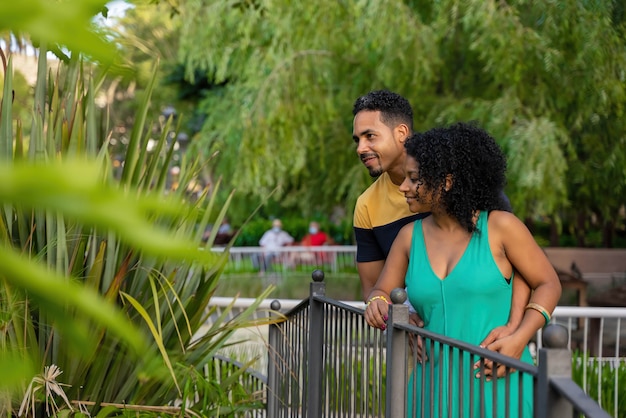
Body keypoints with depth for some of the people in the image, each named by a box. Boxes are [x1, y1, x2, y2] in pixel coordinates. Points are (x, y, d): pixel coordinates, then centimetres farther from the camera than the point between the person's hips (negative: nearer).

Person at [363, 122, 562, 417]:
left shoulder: (500, 226, -5)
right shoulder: (410, 236, 5)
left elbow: (548, 284, 0)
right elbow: (382, 291, 15)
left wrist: (520, 338, -14)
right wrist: (377, 302, -10)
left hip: (497, 383, -3)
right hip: (436, 385, 4)